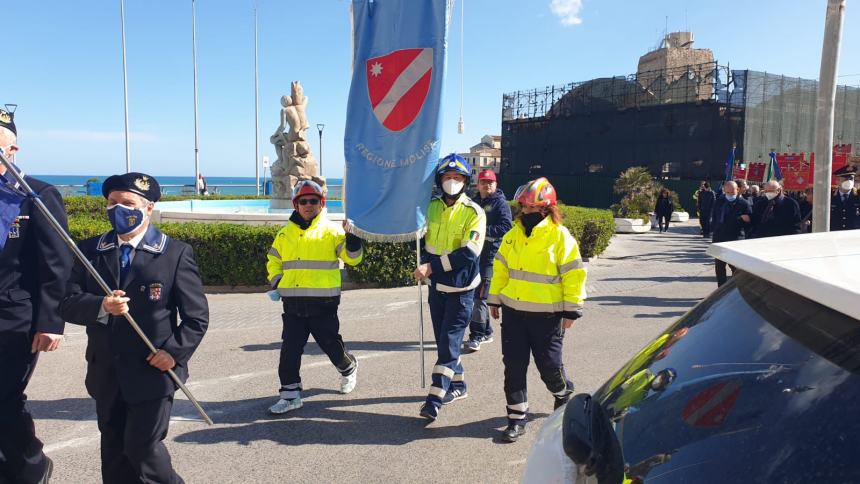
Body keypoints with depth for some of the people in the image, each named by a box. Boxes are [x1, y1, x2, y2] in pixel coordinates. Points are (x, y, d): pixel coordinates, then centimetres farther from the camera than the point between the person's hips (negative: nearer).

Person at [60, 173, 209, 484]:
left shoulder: (176, 253, -5)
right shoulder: (90, 250, 5)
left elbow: (197, 316, -4)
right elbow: (68, 304, -1)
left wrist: (175, 352, -16)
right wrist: (101, 306, -21)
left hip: (153, 371, -4)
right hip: (105, 374, 4)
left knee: (141, 446, -3)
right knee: (114, 452, 15)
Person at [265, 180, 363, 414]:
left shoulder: (331, 230, -1)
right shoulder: (285, 233, 10)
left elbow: (352, 257, -7)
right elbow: (273, 260, 22)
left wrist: (352, 236, -24)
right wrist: (277, 282, 6)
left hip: (323, 303, -3)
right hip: (293, 304, 3)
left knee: (330, 344, 8)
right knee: (290, 349, 2)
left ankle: (348, 368, 39)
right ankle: (290, 394, 14)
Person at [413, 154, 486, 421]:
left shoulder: (474, 212, -11)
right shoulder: (431, 207, 4)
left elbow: (469, 252, -21)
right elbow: (422, 238, 16)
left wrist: (432, 266, -23)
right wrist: (424, 262, -4)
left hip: (461, 288, -6)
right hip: (437, 285, 6)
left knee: (449, 342, -6)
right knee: (443, 339, 14)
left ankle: (435, 398, -4)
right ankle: (457, 384, 32)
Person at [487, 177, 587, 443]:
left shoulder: (560, 236, -9)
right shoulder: (514, 234, 6)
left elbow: (573, 275, -7)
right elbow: (501, 268, 15)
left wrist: (571, 311, -7)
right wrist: (495, 299, 15)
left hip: (546, 314, -4)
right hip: (513, 311, 5)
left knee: (549, 364, 5)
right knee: (514, 365, 4)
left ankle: (563, 393, 39)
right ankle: (517, 416, 17)